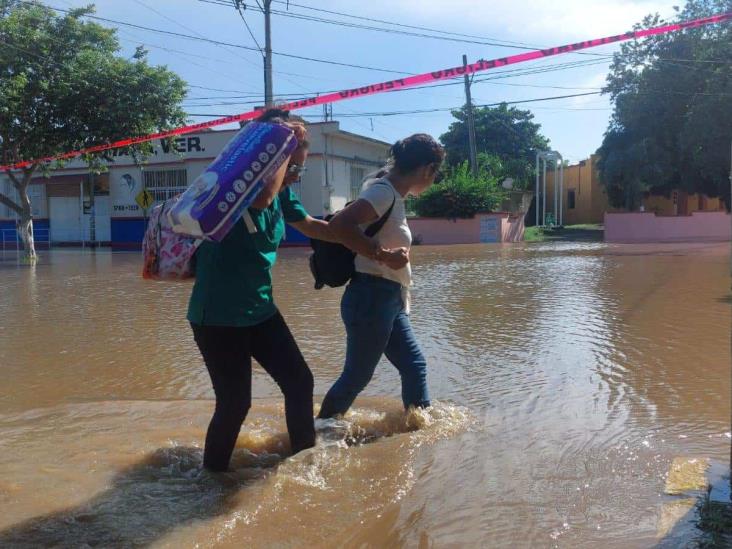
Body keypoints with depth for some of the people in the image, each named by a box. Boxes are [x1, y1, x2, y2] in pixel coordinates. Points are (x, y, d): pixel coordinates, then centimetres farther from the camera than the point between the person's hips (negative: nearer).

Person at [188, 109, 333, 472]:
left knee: (299, 380, 10)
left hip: (259, 310, 7)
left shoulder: (282, 193, 3)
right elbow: (262, 198, -43)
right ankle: (213, 472, 22)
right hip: (218, 316, -7)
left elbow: (313, 226, 21)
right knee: (235, 402, -3)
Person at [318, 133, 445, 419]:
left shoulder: (392, 194, 12)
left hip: (388, 300, 10)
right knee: (357, 375, 1)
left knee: (414, 364, 16)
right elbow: (339, 224, -30)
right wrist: (384, 255, -27)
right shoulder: (384, 192, -16)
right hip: (372, 298, -10)